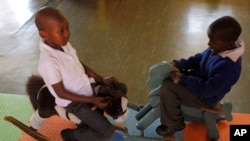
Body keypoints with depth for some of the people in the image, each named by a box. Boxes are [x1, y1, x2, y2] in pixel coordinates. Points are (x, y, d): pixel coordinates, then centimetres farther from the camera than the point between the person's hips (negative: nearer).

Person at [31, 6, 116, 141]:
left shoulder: (64, 44, -9)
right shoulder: (48, 62, -32)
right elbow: (61, 93, -23)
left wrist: (102, 80, 1)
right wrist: (92, 100, -21)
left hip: (85, 86, 8)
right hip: (74, 101, -8)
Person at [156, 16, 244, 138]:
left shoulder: (229, 67, -35)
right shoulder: (219, 48, -8)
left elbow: (209, 89, -33)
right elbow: (199, 58, 6)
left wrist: (183, 79, -30)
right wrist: (179, 63, -8)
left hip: (204, 97, -9)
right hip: (200, 80, 10)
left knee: (168, 86, -22)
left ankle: (174, 124, -1)